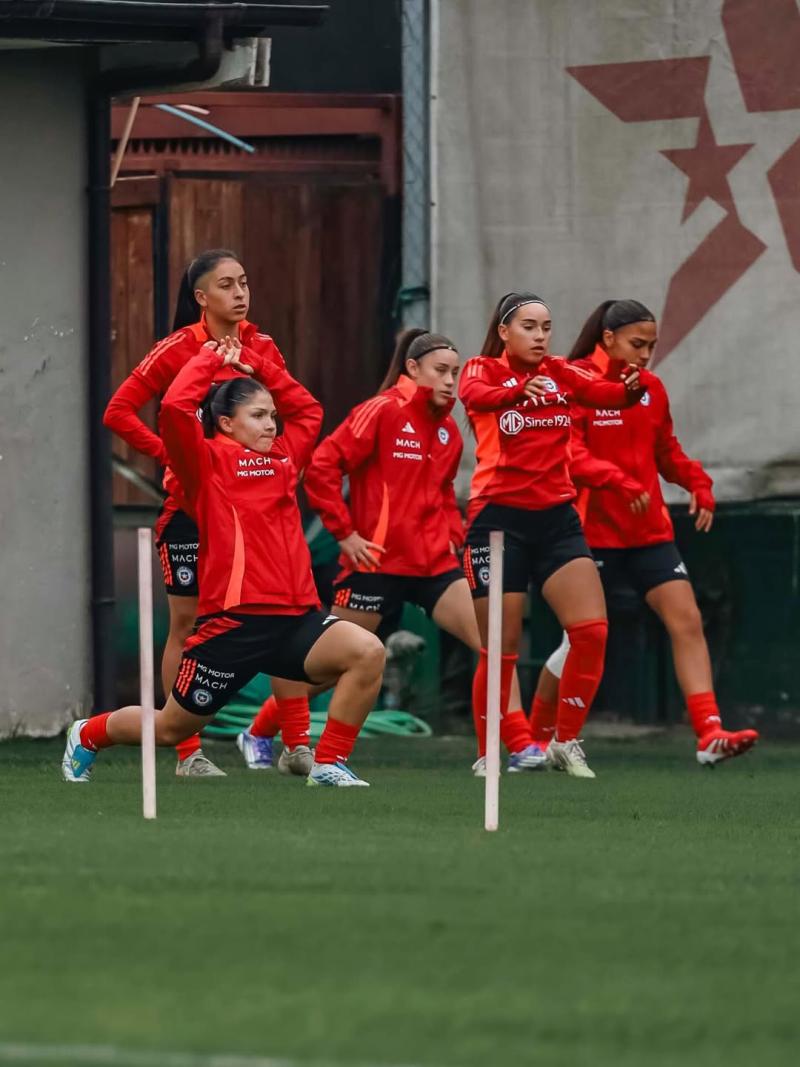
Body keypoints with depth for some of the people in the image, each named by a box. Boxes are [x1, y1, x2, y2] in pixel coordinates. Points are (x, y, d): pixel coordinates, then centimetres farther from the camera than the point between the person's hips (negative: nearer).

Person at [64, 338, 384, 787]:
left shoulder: (284, 457, 15)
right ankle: (88, 736, 40)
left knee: (367, 652, -23)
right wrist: (210, 359, -2)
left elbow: (308, 409, 31)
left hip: (295, 617, 5)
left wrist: (252, 362, 21)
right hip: (234, 622, -5)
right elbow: (175, 407, -18)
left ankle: (329, 765, -10)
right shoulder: (208, 463, -2)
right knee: (171, 728, 8)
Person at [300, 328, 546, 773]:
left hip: (435, 564, 6)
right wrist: (345, 532, -15)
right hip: (377, 562, -6)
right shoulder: (383, 412, -10)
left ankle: (522, 746, -6)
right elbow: (322, 466, -15)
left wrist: (453, 534, 11)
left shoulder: (448, 431, 11)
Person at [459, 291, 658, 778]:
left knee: (593, 631, -8)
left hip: (557, 517, 4)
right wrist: (518, 392, -48)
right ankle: (487, 755, 11)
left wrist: (632, 386, -32)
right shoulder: (484, 370, -2)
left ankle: (567, 741, 7)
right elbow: (475, 394, -27)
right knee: (502, 648, -3)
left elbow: (606, 392, -8)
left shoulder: (560, 373, 10)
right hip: (499, 516, -4)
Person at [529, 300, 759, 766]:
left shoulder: (652, 390, 10)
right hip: (595, 532, -5)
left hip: (651, 533, 5)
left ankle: (710, 735, -14)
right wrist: (617, 481, -28)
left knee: (688, 621, -9)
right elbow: (568, 454, -17)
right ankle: (537, 737, 20)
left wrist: (699, 484, 3)